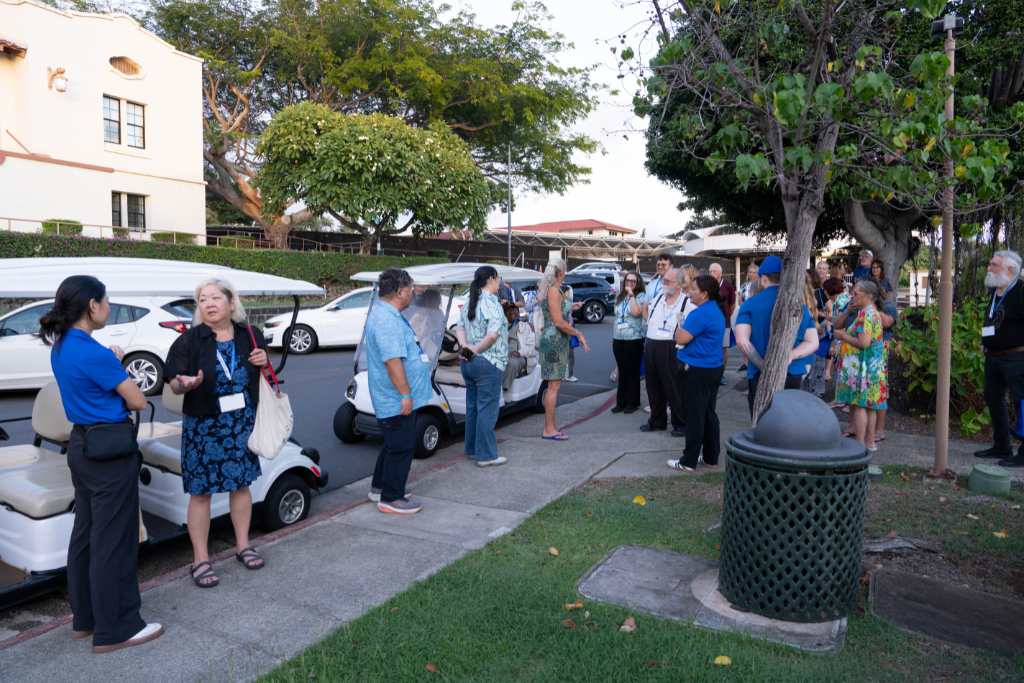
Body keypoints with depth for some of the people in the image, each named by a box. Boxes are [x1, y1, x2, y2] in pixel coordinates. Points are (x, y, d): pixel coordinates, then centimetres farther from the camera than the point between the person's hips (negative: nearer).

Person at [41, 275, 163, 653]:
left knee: (86, 533, 18)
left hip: (81, 446, 10)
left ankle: (85, 618, 30)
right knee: (112, 540, 0)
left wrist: (111, 365, 4)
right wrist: (118, 371, 4)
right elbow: (138, 401, -14)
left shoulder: (61, 347, 7)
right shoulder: (93, 352, -21)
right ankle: (115, 629, 11)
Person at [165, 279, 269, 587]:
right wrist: (187, 383, -28)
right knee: (200, 492, 2)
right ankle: (201, 560, 14)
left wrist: (264, 362, -7)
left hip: (243, 424, 3)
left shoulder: (250, 336, 3)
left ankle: (242, 545, 30)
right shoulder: (189, 340, -7)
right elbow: (174, 384, -5)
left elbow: (263, 377, 15)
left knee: (241, 484, 13)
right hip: (203, 426, -3)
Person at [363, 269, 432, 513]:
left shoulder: (387, 314, 14)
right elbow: (392, 361, -29)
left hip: (394, 399, 11)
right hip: (398, 400, -11)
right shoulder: (388, 320, -23)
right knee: (401, 448, -1)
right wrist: (405, 395, -26)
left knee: (394, 445, 21)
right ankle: (391, 499, 9)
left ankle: (379, 487, 34)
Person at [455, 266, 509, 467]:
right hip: (488, 364, -9)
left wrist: (466, 347, -7)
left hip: (468, 363, 9)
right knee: (487, 409, -1)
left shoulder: (469, 303, 12)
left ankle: (472, 449, 27)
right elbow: (492, 335, -27)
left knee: (473, 406, 17)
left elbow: (459, 329, 9)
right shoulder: (492, 303, -16)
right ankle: (486, 455, 5)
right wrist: (476, 350, -14)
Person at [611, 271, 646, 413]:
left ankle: (633, 403, 10)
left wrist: (631, 294, -18)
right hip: (618, 339, 6)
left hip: (633, 340, -6)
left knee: (632, 372, 1)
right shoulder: (620, 297, 13)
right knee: (622, 372, 12)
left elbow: (636, 312, -23)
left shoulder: (640, 296, -5)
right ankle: (621, 402, 19)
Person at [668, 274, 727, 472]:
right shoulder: (716, 309, 12)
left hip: (699, 370, -10)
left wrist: (681, 325, -2)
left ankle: (689, 461, 5)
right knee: (709, 413, 15)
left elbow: (680, 338, -20)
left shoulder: (701, 313, -20)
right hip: (714, 367, 10)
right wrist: (686, 327, 12)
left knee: (695, 416, -3)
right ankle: (711, 457, 23)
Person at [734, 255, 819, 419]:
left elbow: (741, 340, -18)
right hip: (793, 375, 3)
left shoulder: (751, 304, -6)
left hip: (761, 375, -3)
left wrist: (763, 366, -13)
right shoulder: (800, 305, 5)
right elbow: (813, 342, 0)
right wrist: (790, 356, -12)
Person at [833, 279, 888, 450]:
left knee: (859, 405, -6)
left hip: (862, 367, -10)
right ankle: (870, 441, 20)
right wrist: (845, 333, 11)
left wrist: (843, 336, -11)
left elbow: (864, 342, -23)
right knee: (868, 405, 14)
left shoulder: (866, 313, -16)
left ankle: (860, 444, -3)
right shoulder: (874, 312, 16)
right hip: (873, 366, 10)